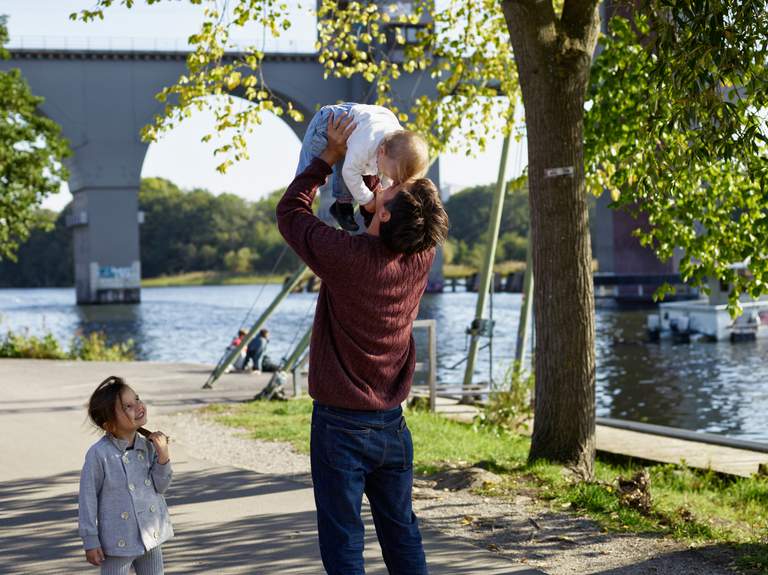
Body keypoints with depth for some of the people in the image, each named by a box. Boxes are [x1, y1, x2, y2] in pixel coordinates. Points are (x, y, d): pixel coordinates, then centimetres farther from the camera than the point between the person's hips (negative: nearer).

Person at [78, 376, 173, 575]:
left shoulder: (148, 446, -3)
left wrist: (163, 456, -15)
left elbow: (160, 486, 1)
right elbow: (88, 498, -12)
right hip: (118, 542, -5)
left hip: (151, 536, 5)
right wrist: (91, 541, -10)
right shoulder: (99, 454, -18)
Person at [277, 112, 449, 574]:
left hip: (341, 424, -5)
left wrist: (330, 156, 0)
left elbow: (290, 211, -4)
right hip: (394, 423, 5)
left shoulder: (347, 256, -21)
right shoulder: (422, 258, -7)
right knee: (402, 534, 15)